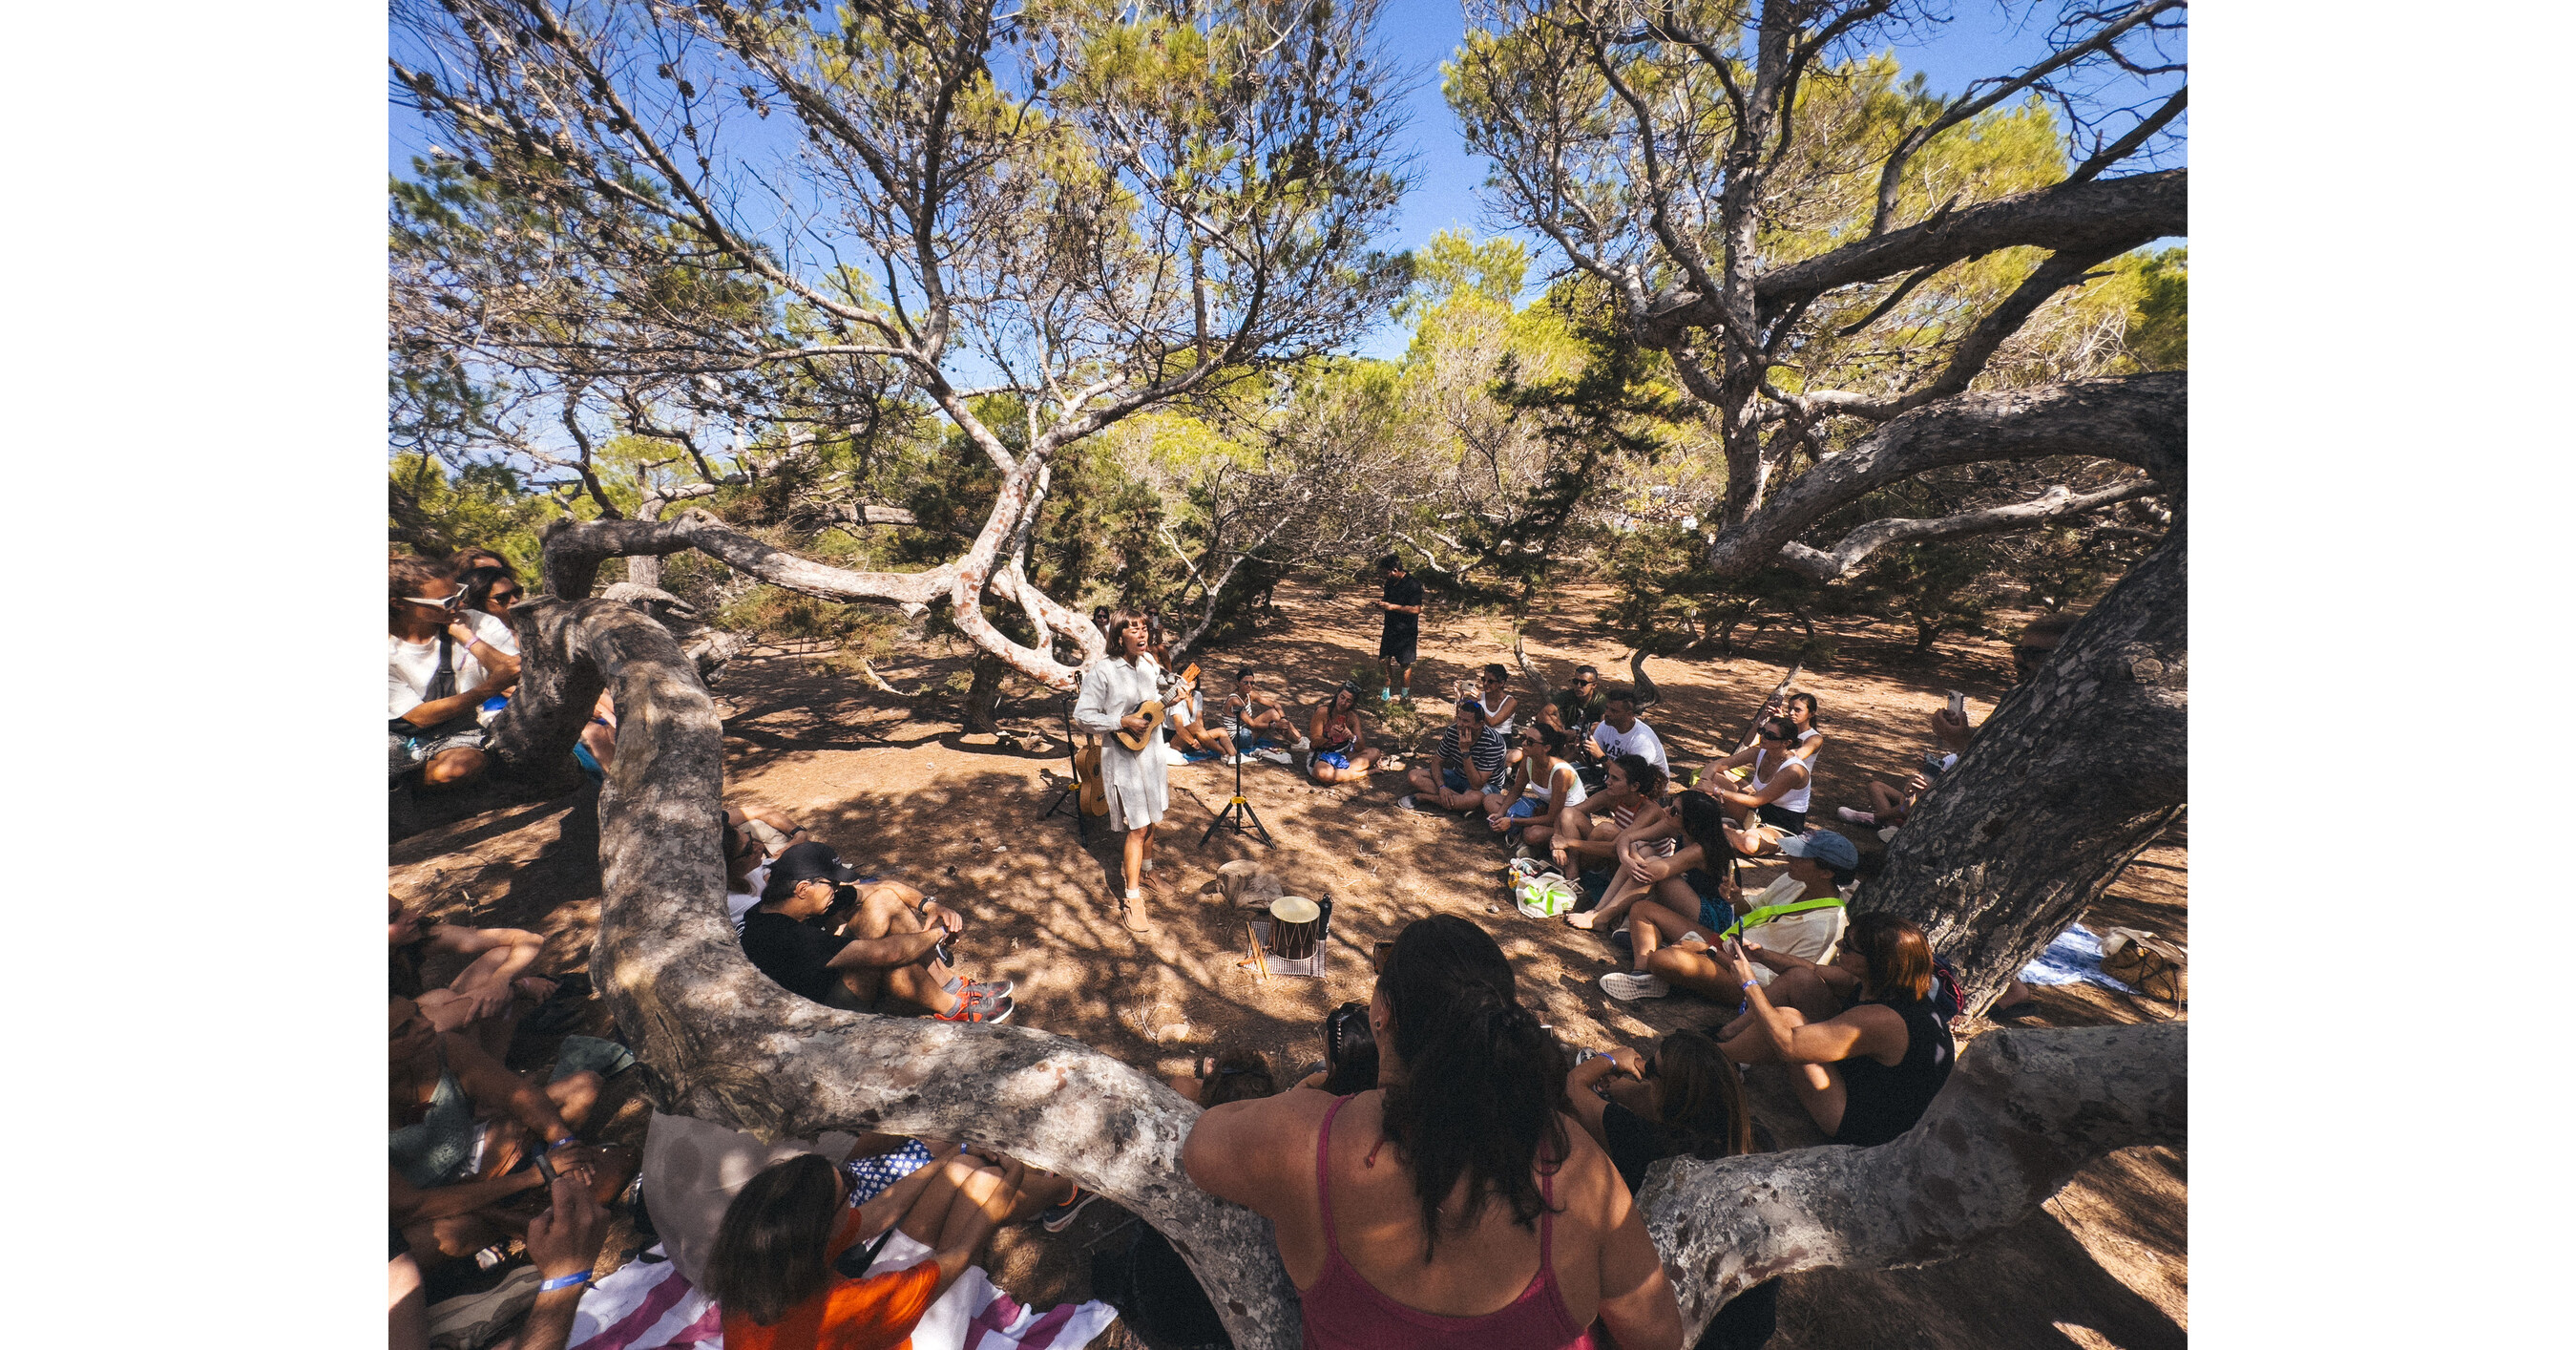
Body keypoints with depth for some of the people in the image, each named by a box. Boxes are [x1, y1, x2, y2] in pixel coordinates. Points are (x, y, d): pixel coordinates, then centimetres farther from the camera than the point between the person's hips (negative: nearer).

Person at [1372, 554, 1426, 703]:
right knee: (1384, 660, 7)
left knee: (1405, 664, 4)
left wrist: (1392, 606, -23)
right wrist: (1382, 603, -2)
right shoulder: (1390, 584, 6)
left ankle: (1405, 695, 20)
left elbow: (1416, 609, -23)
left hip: (1406, 633, -7)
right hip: (1389, 629, 7)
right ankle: (1386, 693, 22)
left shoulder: (1413, 585, -17)